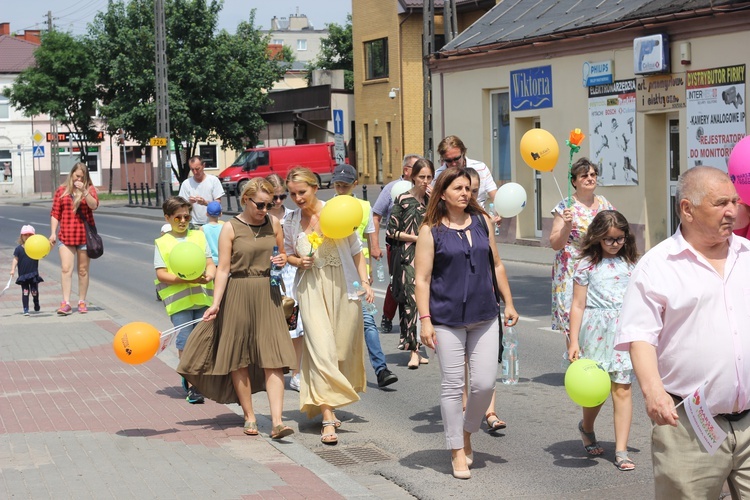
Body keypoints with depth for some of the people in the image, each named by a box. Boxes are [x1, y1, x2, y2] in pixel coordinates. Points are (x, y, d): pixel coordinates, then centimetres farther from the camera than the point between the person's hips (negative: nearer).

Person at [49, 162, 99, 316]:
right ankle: (66, 303, -12)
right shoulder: (61, 191, 7)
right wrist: (53, 233, 1)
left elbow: (94, 205, -13)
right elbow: (55, 214, 7)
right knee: (66, 269, -10)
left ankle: (82, 302, 17)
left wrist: (84, 191, -22)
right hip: (66, 236, 0)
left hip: (85, 235, 0)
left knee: (83, 270, 7)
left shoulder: (89, 189, 5)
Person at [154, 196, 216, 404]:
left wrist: (208, 276, -15)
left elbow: (210, 264, 8)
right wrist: (187, 279, -17)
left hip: (203, 298, 3)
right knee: (185, 342, -5)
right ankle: (190, 385, 3)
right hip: (178, 300, -3)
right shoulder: (162, 243, 4)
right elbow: (161, 274, -4)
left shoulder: (199, 237, 13)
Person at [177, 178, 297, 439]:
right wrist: (216, 303, -15)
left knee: (273, 357, -8)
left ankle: (277, 421, -13)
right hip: (238, 293, -2)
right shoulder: (231, 228, -4)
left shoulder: (273, 223, 7)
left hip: (268, 293, 2)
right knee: (239, 358, 5)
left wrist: (283, 260, -4)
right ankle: (249, 417, 19)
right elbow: (223, 269, -7)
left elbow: (282, 255, 20)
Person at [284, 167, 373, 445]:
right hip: (311, 289, 0)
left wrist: (365, 281, -4)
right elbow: (289, 254, 19)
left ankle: (328, 403, 26)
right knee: (321, 350, -11)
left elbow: (355, 250, 3)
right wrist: (299, 261, -3)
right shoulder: (291, 221, 5)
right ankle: (327, 418, -14)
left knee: (342, 348, 6)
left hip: (341, 286, 0)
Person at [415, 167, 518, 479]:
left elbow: (496, 264, 15)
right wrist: (425, 320, -12)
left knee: (485, 383, 0)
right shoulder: (431, 230, -4)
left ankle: (467, 432, 26)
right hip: (447, 319, -3)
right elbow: (422, 278, -6)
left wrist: (508, 303, 13)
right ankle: (457, 452, 13)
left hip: (484, 316, 3)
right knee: (453, 385, 1)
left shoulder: (482, 221, 7)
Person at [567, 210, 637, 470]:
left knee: (622, 389, -4)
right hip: (596, 331, -2)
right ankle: (587, 428, 39)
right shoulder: (586, 265, -1)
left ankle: (621, 451, -2)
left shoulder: (629, 264, 9)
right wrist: (574, 341, -8)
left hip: (625, 329, 2)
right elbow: (578, 305, -3)